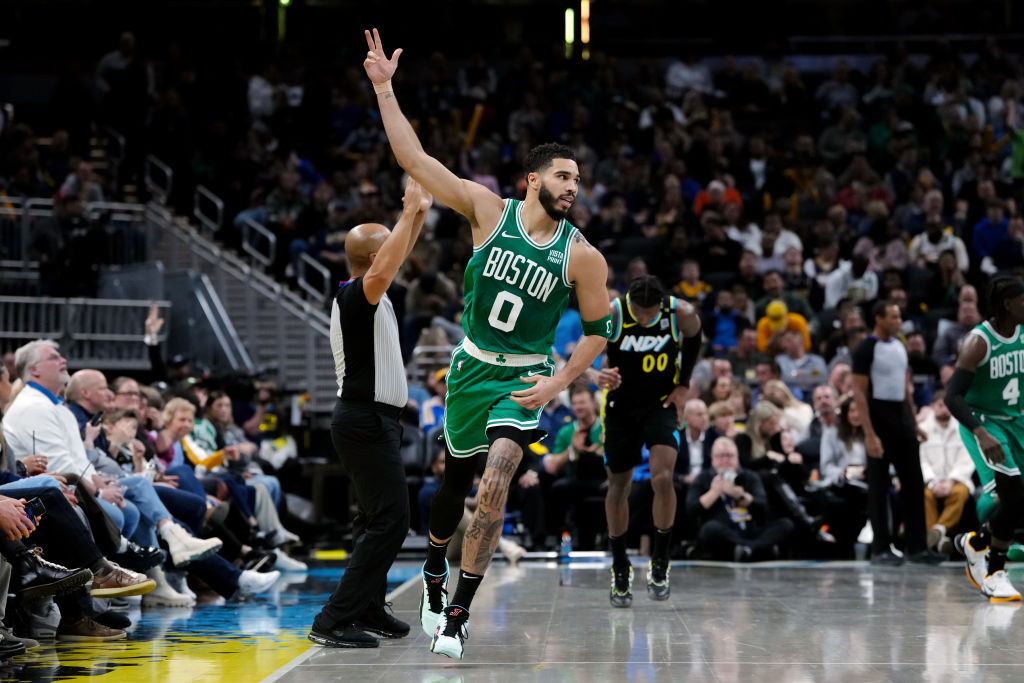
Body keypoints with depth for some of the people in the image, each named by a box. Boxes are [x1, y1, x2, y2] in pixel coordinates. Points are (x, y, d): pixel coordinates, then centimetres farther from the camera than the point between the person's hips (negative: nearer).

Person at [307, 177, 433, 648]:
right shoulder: (355, 296, -16)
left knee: (382, 519, 19)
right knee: (388, 521, -12)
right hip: (367, 420, -11)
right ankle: (333, 622, -15)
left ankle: (368, 609, 29)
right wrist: (409, 212, -32)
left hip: (369, 420, 11)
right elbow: (382, 271, -39)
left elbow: (391, 262, 31)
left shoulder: (360, 297, 12)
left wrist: (418, 213, 24)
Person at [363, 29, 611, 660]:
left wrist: (558, 383, -11)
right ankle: (435, 571, 44)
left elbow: (598, 329, 0)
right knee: (457, 476, 15)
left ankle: (458, 613, -12)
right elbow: (415, 160, -11)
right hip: (473, 366, 2)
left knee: (497, 477, -19)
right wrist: (384, 88, -16)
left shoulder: (582, 256, -9)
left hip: (527, 378, -2)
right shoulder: (489, 210, -8)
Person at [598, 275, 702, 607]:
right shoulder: (610, 315, -23)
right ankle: (620, 570, 24)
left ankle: (660, 564, -3)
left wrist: (683, 384, -1)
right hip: (621, 405, 1)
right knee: (618, 486, 7)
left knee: (663, 478, -20)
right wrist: (599, 375, -33)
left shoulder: (683, 314, -20)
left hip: (663, 403, -1)